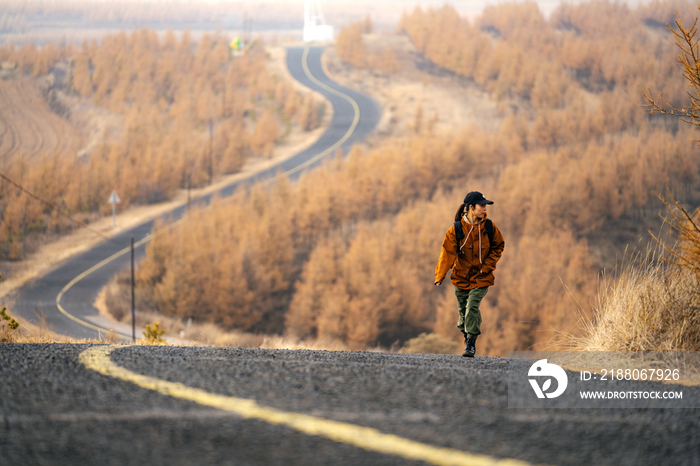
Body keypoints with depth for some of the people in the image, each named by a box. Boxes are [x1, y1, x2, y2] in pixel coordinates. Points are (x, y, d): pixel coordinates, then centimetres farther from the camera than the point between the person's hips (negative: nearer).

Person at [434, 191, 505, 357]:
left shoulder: (489, 227, -5)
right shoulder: (456, 229, -11)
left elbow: (498, 246, 10)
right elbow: (447, 253, -14)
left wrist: (487, 265, -1)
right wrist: (440, 276, -21)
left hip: (481, 277, 0)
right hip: (461, 276, 0)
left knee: (472, 306, -17)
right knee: (463, 309, 8)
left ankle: (471, 343, -9)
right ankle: (467, 335, 34)